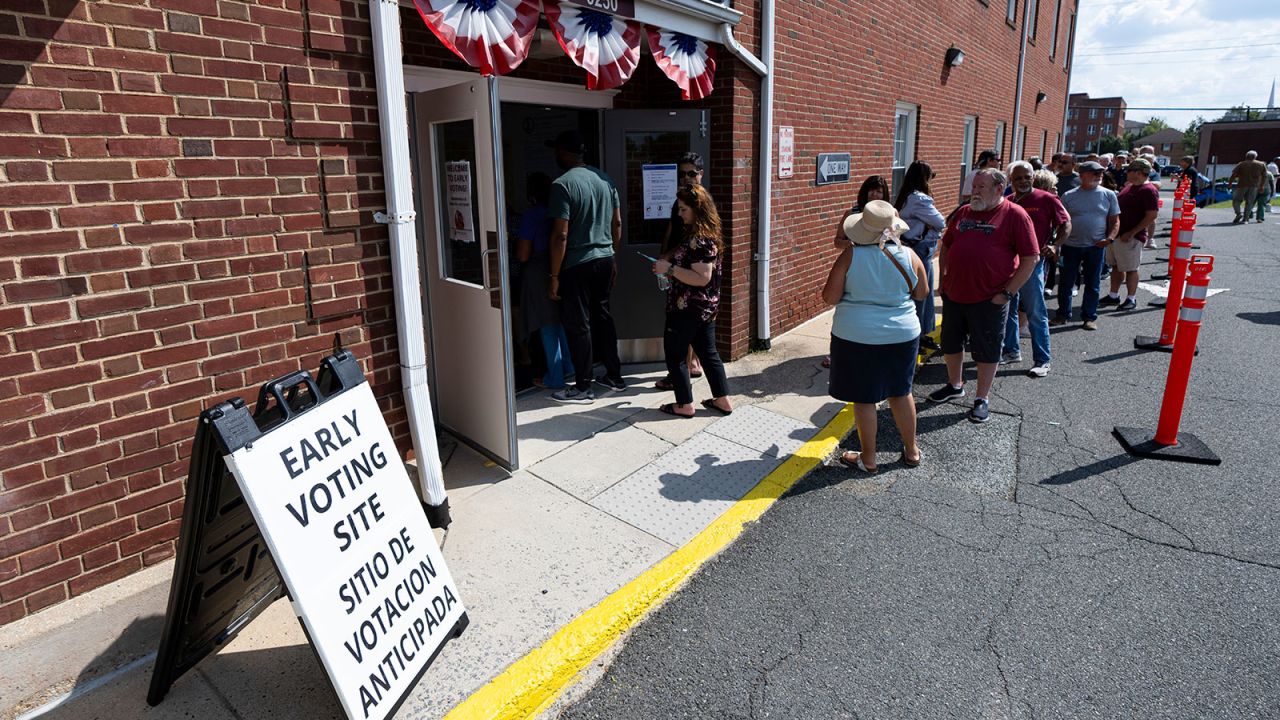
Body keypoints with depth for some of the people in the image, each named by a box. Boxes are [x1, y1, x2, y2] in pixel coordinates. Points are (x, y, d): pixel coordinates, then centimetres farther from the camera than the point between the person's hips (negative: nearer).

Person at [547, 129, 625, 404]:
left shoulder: (563, 184, -15)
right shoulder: (604, 178, 6)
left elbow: (560, 235, -19)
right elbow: (617, 223, 11)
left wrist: (554, 276, -13)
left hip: (578, 265, -7)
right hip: (605, 260, 7)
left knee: (577, 324, 2)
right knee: (602, 316, 18)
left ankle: (583, 388, 11)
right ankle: (614, 376, 26)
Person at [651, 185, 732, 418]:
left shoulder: (700, 240, -21)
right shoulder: (708, 234, 10)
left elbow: (702, 278, -27)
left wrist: (670, 269, -23)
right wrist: (669, 267, 10)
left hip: (687, 309, -10)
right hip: (706, 307, 10)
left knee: (675, 355, 4)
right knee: (708, 352, 16)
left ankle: (685, 405, 13)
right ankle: (722, 400, 23)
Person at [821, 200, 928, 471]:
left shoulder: (851, 255, -14)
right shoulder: (909, 256, -6)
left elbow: (830, 297, -11)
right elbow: (922, 293, 8)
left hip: (857, 336, -3)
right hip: (902, 335, 3)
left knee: (863, 398, 8)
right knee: (901, 392, 20)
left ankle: (868, 459, 20)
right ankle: (911, 451, 33)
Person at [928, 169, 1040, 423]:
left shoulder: (1015, 216, -8)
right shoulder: (963, 212, 9)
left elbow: (1031, 259, -9)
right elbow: (946, 247, 18)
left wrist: (1007, 292, -13)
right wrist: (944, 280, 9)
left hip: (989, 300, -6)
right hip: (953, 295, 6)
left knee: (986, 350, 6)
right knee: (950, 343, 17)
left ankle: (982, 399, 20)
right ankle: (954, 385, 38)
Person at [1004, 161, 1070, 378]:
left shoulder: (1047, 199, -3)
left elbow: (1065, 224, 2)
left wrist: (1054, 246, -11)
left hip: (1032, 262, -5)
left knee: (1036, 313, -3)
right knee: (1007, 310, 13)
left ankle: (1042, 360, 4)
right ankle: (1011, 351, 28)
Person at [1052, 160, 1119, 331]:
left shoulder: (1108, 195, 3)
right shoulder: (1069, 196, 0)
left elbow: (1115, 221, 6)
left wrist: (1109, 238, -10)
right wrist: (1056, 244, -5)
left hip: (1096, 247, 0)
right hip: (1071, 245, 0)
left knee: (1092, 284, 7)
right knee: (1066, 282, 6)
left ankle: (1090, 317, 17)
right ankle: (1063, 314, 19)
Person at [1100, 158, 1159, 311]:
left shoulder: (1149, 190, -13)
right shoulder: (1129, 187, 14)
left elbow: (1151, 216, -19)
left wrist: (1131, 233, -21)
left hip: (1131, 238, -9)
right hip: (1115, 234, 9)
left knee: (1131, 269, 0)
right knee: (1116, 266, 14)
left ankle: (1131, 299, 9)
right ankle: (1113, 296, 24)